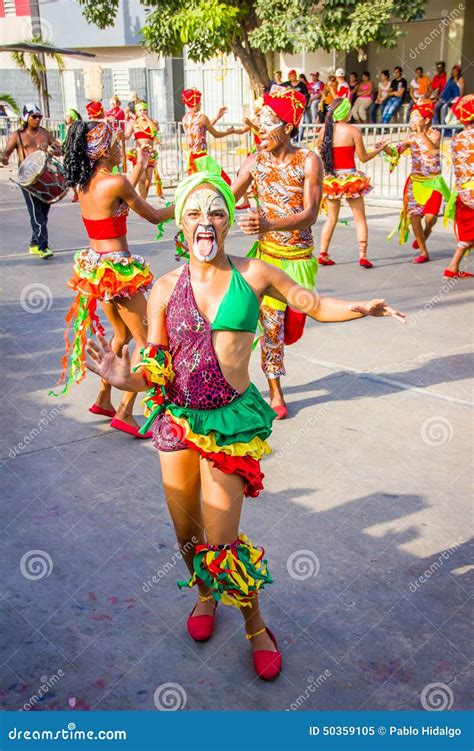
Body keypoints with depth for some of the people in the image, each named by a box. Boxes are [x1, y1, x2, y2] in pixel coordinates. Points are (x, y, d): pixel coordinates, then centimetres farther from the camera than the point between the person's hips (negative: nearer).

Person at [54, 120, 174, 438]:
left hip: (95, 265, 9)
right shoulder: (115, 182, -18)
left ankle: (104, 399, 31)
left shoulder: (84, 183, 6)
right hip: (118, 269, -9)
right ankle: (125, 413, 1)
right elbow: (154, 216, -8)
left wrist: (140, 167, 27)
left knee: (122, 335, 24)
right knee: (147, 340, 1)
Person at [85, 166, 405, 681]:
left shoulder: (254, 275, -3)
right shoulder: (165, 289, -1)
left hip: (232, 418, -2)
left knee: (222, 537, -5)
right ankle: (205, 593, 47)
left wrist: (360, 308, -6)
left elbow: (315, 304, 10)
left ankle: (255, 625, 23)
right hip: (177, 418, 2)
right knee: (186, 531, 13)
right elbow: (155, 371, -1)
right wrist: (126, 378, -21)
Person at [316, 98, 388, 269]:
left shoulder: (324, 130, -1)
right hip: (350, 178, -4)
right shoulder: (353, 131, -10)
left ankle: (323, 254, 11)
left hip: (330, 179, 4)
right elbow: (363, 157, -5)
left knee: (331, 218, 16)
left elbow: (319, 152, 10)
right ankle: (363, 256, 2)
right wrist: (379, 149, 10)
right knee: (360, 218, 7)